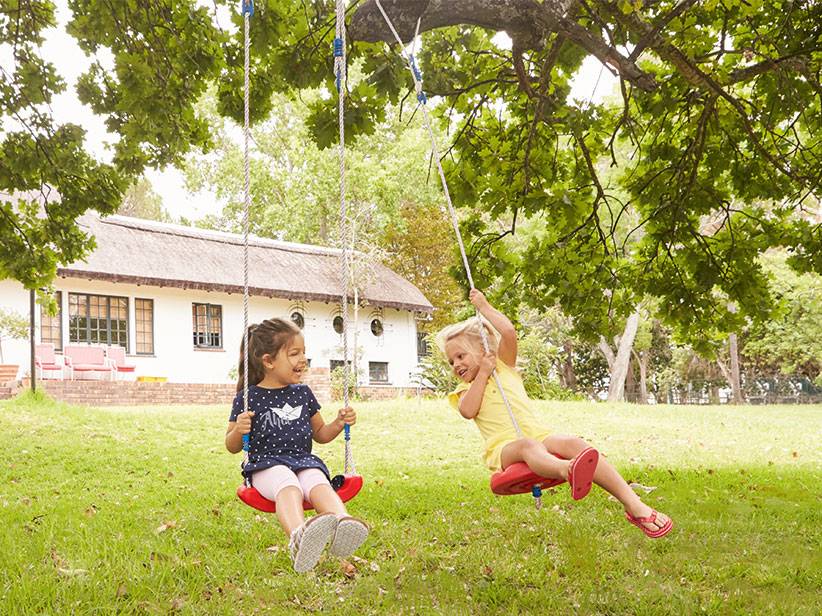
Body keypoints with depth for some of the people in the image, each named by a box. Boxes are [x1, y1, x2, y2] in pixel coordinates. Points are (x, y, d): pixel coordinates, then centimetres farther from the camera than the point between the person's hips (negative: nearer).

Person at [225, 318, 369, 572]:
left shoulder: (303, 393, 18)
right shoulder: (248, 398, 6)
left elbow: (320, 434, 29)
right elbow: (232, 446, 10)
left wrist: (339, 423, 9)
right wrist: (238, 431, -13)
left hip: (303, 460, 4)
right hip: (266, 463, -4)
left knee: (319, 484, -32)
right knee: (288, 485, -38)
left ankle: (343, 523, -64)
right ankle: (298, 537, -69)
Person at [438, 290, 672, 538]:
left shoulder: (503, 366, 23)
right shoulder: (464, 391, 21)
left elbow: (509, 331, 4)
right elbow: (468, 411, -4)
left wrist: (484, 306, 14)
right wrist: (483, 374, 3)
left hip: (537, 433, 2)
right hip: (504, 448, -2)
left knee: (574, 443, -30)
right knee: (528, 445, -39)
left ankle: (635, 506, -41)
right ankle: (567, 471, -77)